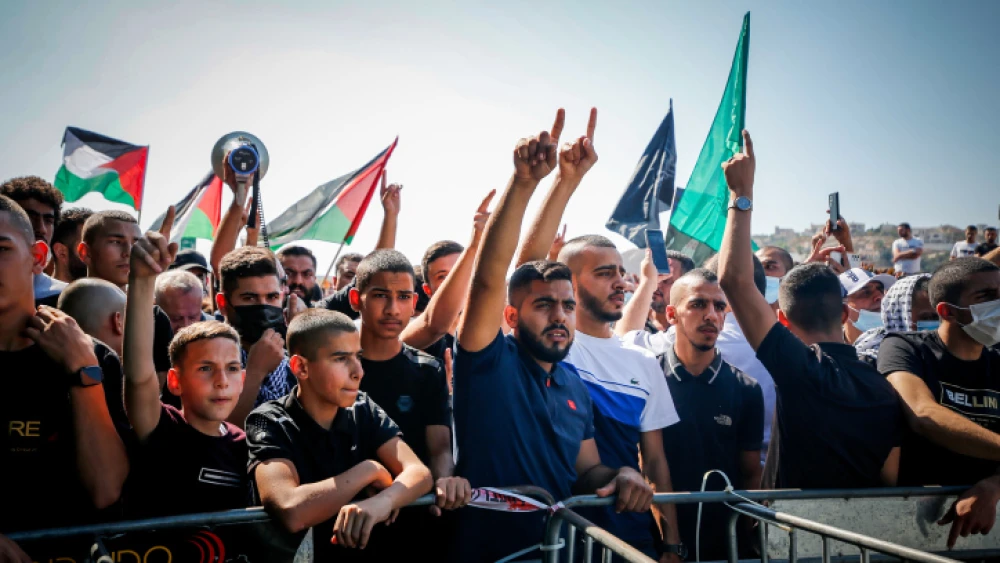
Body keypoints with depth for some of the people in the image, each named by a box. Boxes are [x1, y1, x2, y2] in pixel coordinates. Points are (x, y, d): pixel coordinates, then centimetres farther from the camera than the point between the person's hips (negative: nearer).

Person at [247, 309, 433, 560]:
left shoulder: (364, 410, 0)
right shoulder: (268, 424, -12)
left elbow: (419, 473, -10)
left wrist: (382, 502, -29)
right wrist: (369, 470, -16)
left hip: (368, 549, 3)